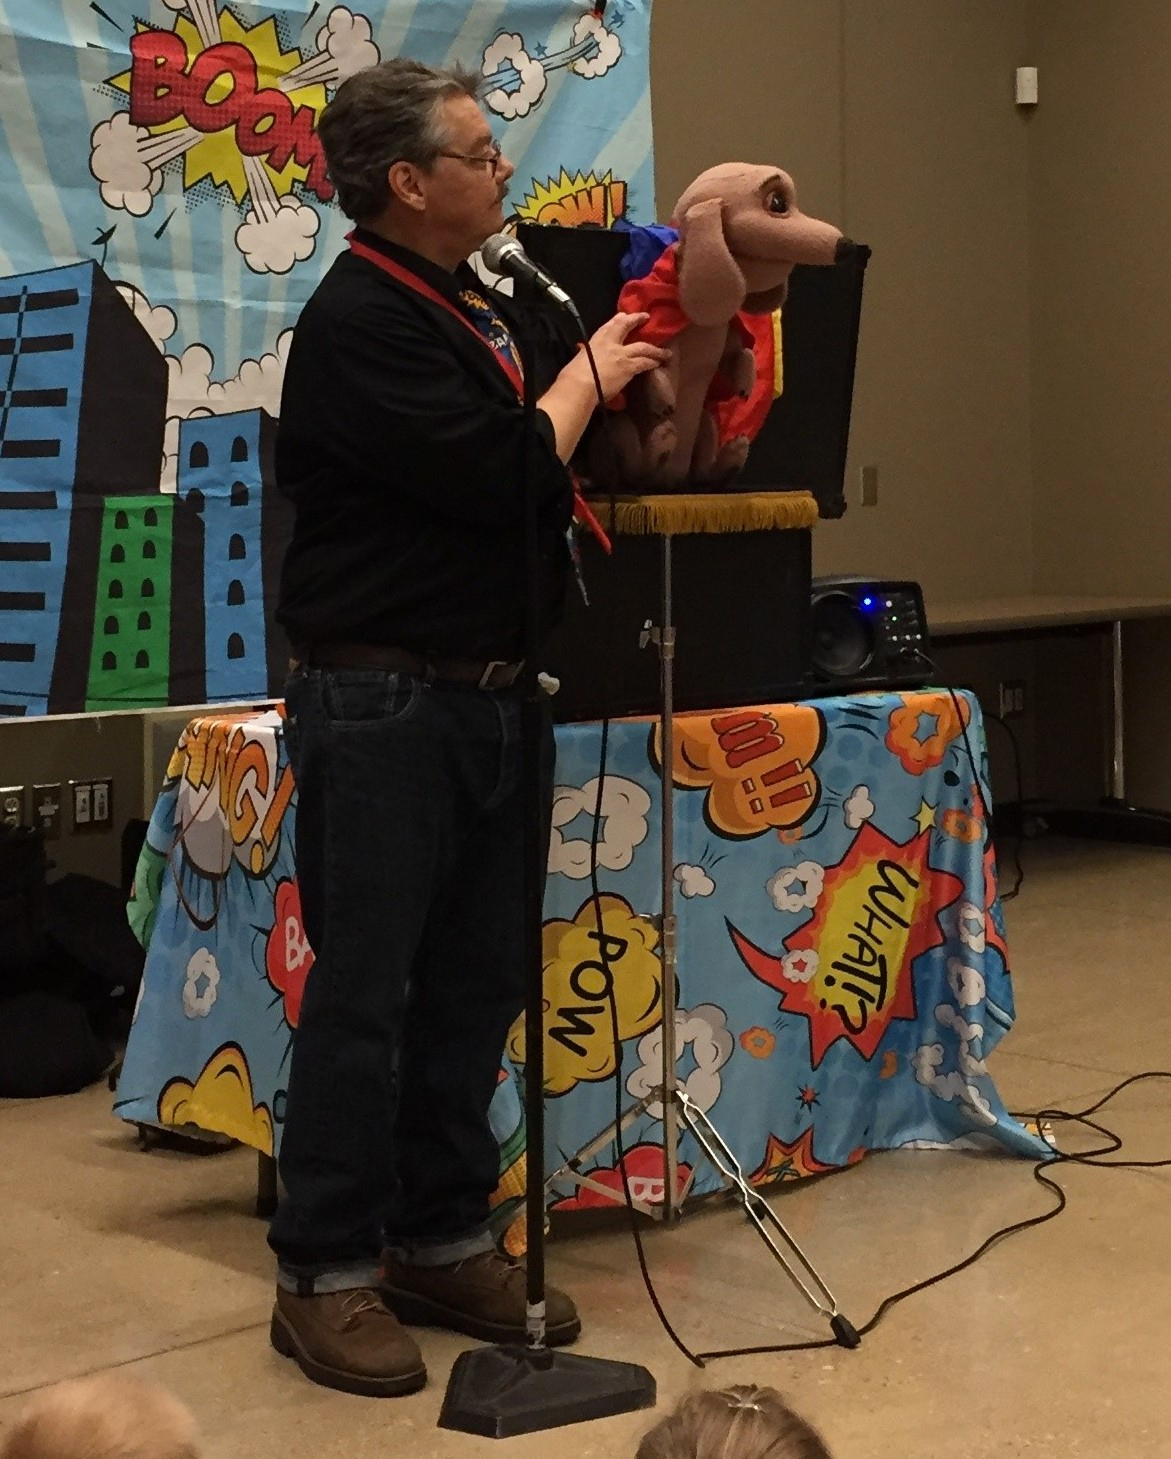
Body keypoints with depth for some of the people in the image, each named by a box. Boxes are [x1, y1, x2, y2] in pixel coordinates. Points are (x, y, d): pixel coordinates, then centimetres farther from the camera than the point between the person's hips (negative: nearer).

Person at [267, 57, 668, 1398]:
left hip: (486, 697, 9)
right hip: (380, 706, -9)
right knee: (364, 995, -3)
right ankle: (324, 1275, 7)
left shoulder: (481, 312, 16)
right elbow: (499, 475, -21)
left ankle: (443, 1244, 23)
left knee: (475, 985, 12)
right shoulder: (359, 321, -13)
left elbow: (531, 484, 23)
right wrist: (586, 379, -4)